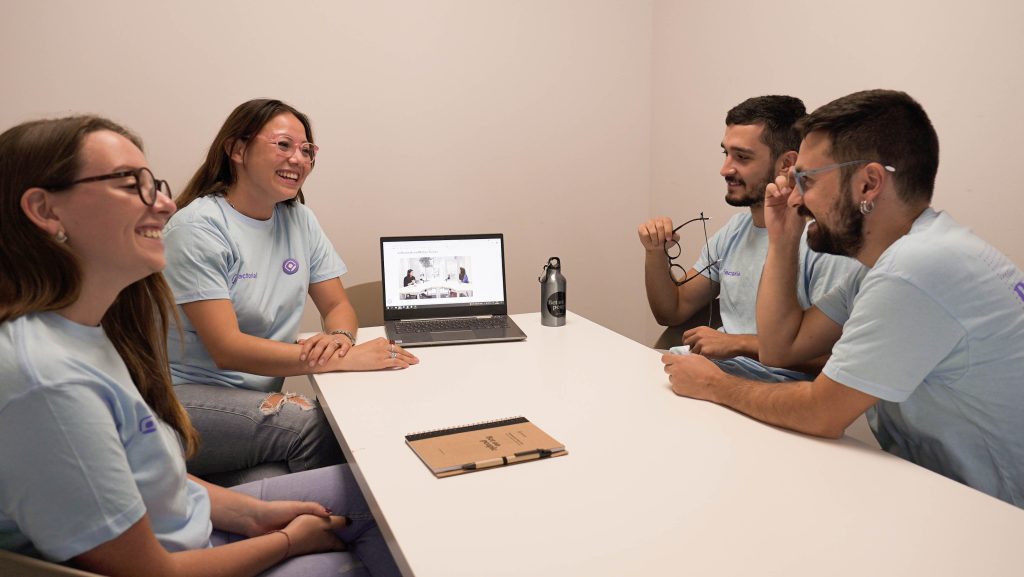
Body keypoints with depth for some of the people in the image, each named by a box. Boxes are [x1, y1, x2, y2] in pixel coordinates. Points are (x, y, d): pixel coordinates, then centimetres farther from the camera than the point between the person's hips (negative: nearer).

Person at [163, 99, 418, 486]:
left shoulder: (300, 221, 7)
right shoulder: (198, 228, -12)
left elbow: (338, 305, 11)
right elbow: (226, 349, -20)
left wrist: (339, 338, -15)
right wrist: (344, 360, -26)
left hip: (259, 396, 4)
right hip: (187, 396, -4)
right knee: (314, 424, -27)